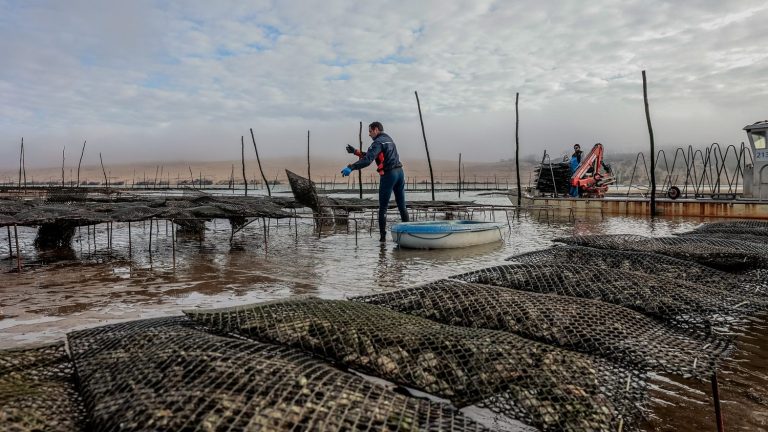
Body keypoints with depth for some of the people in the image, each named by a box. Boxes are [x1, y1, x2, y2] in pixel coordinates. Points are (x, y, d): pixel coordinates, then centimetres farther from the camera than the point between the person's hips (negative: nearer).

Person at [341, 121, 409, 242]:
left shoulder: (378, 142, -9)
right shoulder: (389, 139, 19)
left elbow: (368, 160, -25)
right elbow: (370, 155, 24)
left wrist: (351, 167, -32)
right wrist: (355, 152, 21)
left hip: (388, 174, -8)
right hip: (399, 172, 8)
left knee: (383, 208, 0)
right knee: (402, 206, 12)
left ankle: (382, 236, 1)